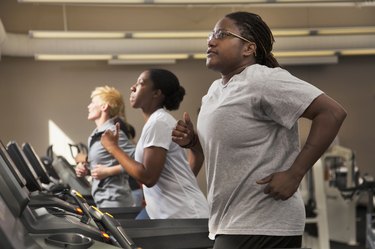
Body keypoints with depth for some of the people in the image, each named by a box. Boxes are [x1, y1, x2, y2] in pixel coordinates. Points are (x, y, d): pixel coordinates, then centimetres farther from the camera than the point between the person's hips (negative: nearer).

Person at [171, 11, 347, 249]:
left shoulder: (262, 80, -15)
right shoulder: (215, 90, 12)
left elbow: (332, 112, -21)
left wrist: (294, 174, -23)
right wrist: (190, 141, 1)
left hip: (262, 226, -9)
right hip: (232, 223, 9)